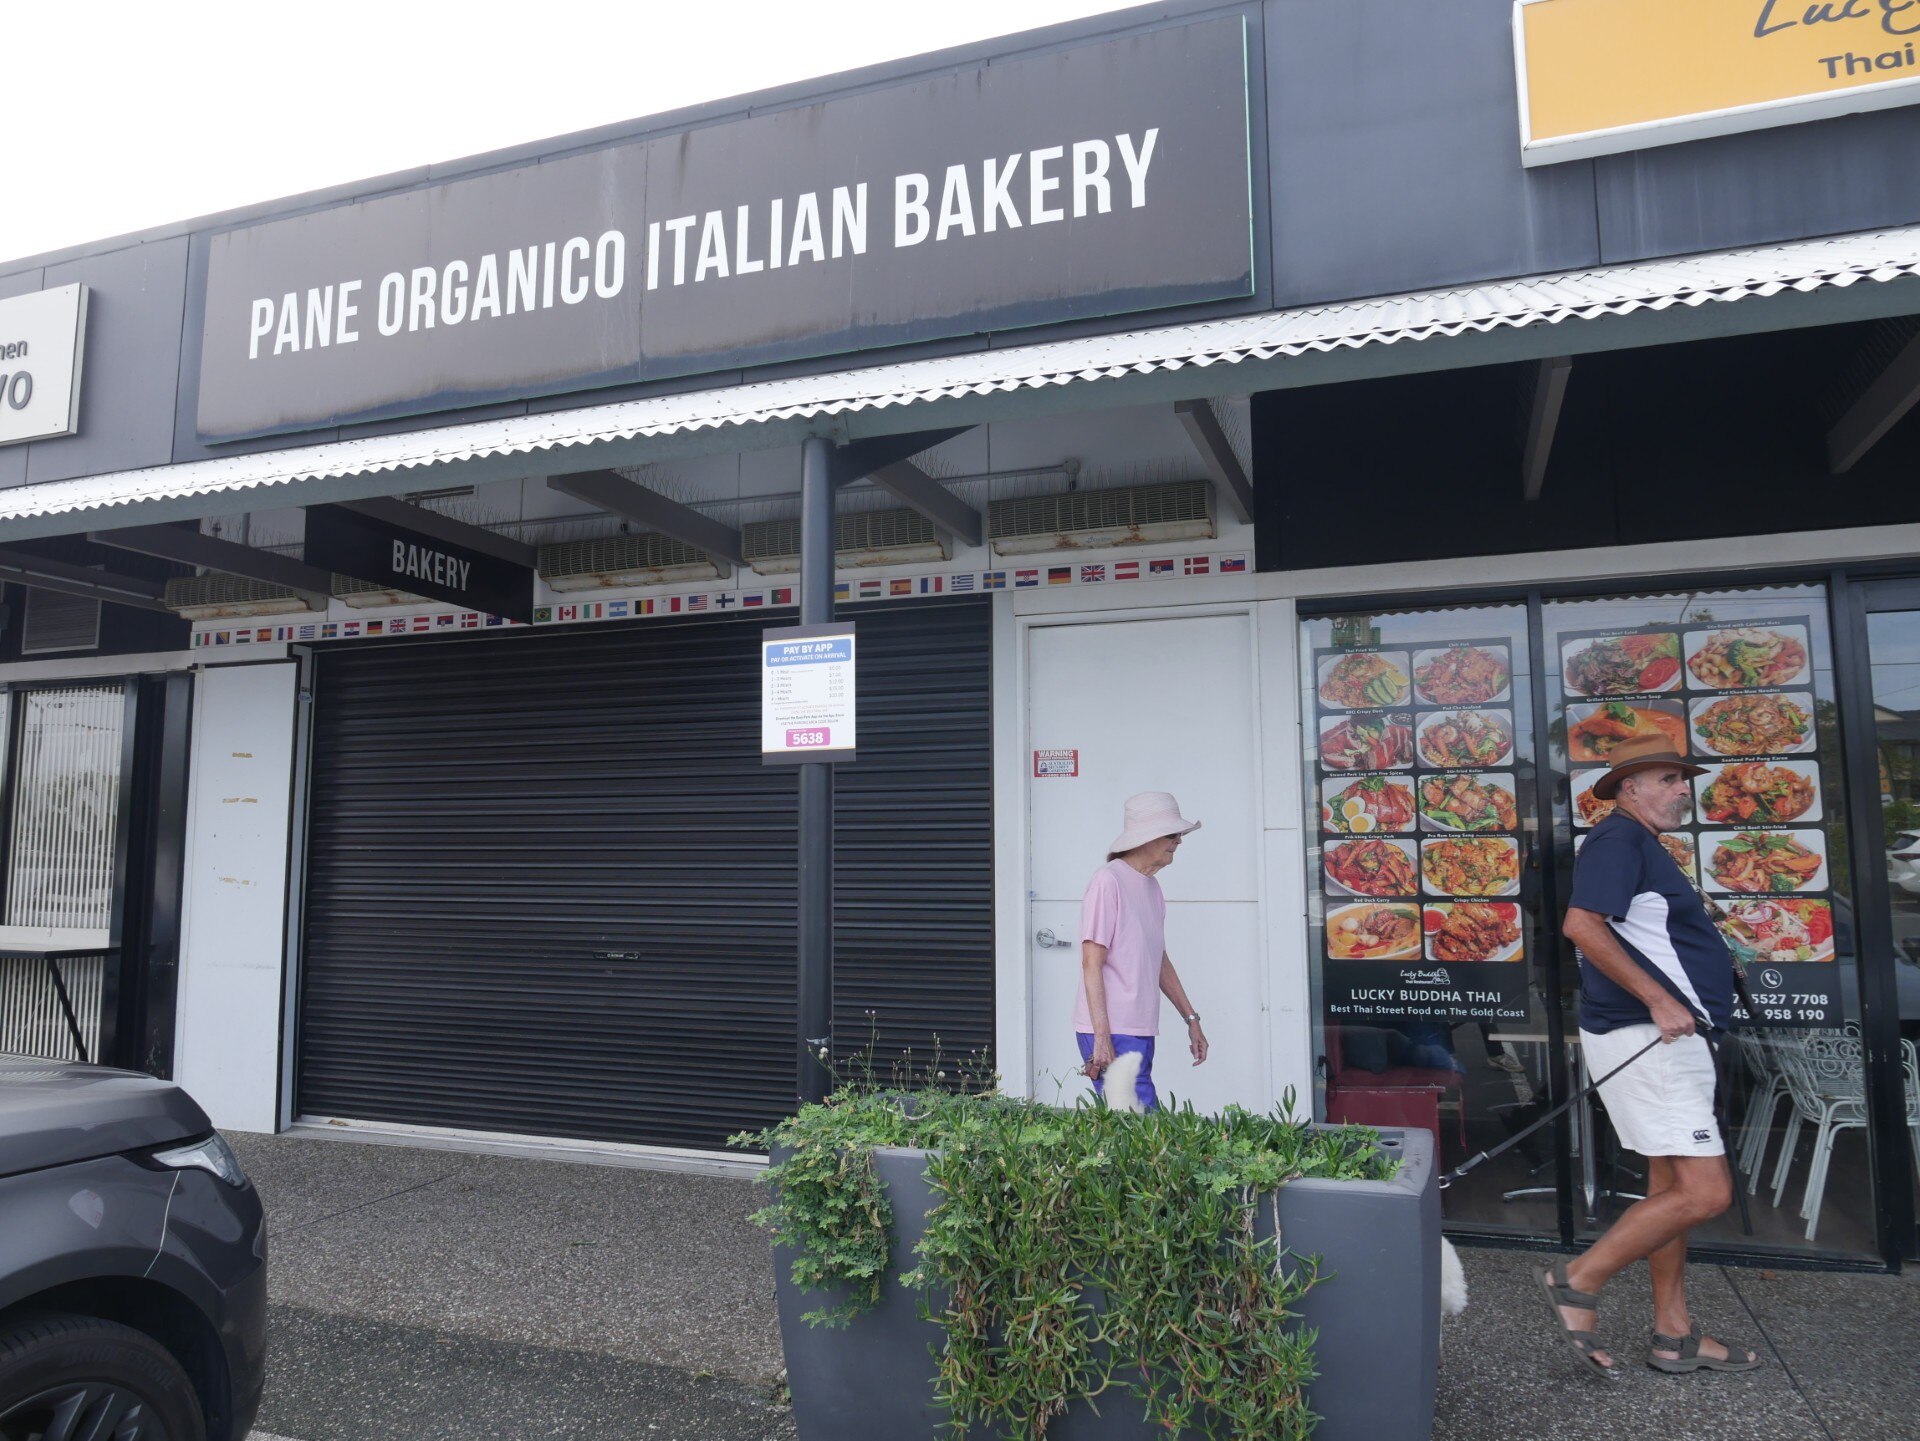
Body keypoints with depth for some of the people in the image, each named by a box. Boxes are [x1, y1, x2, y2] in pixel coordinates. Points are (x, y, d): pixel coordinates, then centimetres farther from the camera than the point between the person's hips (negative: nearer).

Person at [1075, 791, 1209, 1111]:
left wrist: (1191, 1019, 24)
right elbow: (1092, 963, -14)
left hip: (1141, 1033, 8)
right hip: (1110, 1035, -8)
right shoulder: (1108, 881, -10)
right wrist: (1102, 1038, -18)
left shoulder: (1152, 887, 16)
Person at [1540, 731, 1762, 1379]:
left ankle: (1674, 1335, 24)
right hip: (1643, 1037, -11)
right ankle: (1578, 1282, -2)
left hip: (1666, 1036, 11)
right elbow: (1582, 924, -26)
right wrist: (1659, 1000, -25)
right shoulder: (1617, 839, -12)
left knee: (1671, 1189, 15)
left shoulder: (1642, 846, 20)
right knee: (1704, 1192, -12)